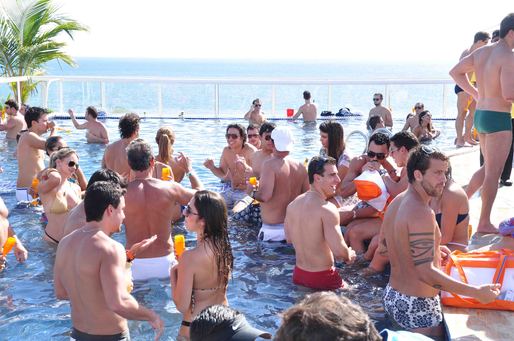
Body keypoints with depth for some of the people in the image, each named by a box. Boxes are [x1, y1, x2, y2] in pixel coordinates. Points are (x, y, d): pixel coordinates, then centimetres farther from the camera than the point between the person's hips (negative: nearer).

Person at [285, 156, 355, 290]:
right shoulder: (327, 209, -21)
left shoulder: (292, 205, 3)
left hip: (298, 274, 7)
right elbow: (339, 251, -24)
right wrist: (350, 256, -2)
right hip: (322, 278, -7)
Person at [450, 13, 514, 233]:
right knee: (493, 173, 1)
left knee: (488, 168, 23)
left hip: (480, 115, 8)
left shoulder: (481, 52, 7)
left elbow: (455, 72, 16)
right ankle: (484, 224, 9)